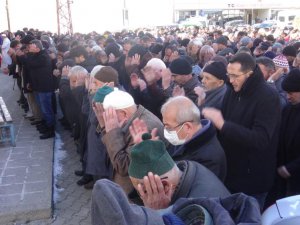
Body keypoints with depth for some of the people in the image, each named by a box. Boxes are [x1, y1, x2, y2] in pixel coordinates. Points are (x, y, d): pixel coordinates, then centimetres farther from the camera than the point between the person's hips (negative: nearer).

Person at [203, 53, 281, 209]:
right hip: (229, 170, 6)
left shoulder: (268, 97, -20)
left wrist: (222, 125, -35)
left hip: (252, 177, -6)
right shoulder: (233, 91, 2)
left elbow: (261, 140, -30)